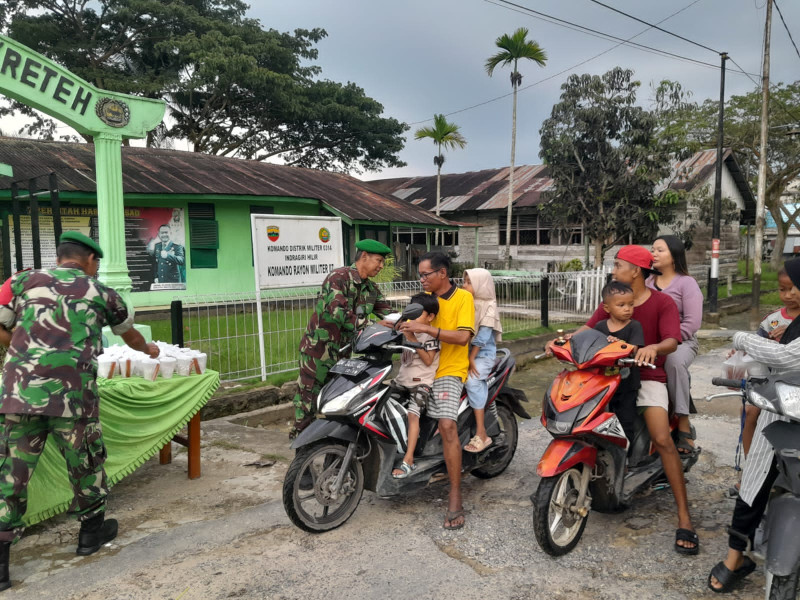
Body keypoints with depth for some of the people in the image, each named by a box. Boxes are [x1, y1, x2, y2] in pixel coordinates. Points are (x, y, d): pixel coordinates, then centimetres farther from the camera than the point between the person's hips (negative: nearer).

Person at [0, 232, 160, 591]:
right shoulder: (101, 293, 14)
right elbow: (129, 334, 32)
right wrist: (148, 350, 53)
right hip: (73, 396, -1)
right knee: (86, 464, 17)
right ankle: (91, 531, 35)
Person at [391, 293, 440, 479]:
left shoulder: (430, 335, -8)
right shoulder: (410, 330, 13)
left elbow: (428, 361, -15)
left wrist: (414, 341, -20)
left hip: (421, 382, -8)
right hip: (402, 380, 8)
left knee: (412, 414, -24)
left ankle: (408, 460, -25)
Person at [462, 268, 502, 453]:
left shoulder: (488, 306, -8)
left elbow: (483, 335, -14)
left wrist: (472, 358, -17)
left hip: (483, 354, -6)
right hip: (466, 352, 6)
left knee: (472, 381, -27)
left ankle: (480, 433, -22)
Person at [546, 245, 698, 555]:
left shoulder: (662, 302, -5)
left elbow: (672, 341, -18)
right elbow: (589, 327, -1)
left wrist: (653, 347, -40)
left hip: (647, 375, -5)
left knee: (663, 440, -20)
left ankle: (684, 518, -11)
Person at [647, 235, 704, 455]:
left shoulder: (687, 282, 2)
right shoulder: (648, 283, 18)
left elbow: (692, 322, -9)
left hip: (681, 341, -4)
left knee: (674, 361, -38)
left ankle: (684, 425, -29)